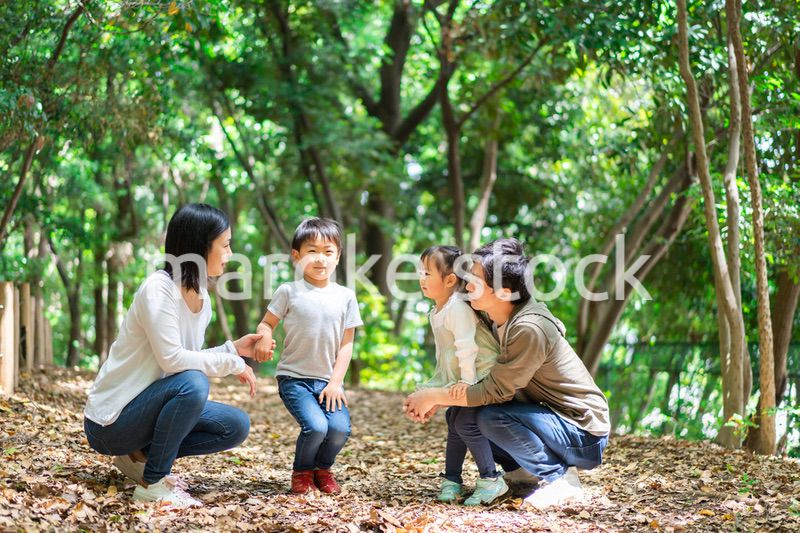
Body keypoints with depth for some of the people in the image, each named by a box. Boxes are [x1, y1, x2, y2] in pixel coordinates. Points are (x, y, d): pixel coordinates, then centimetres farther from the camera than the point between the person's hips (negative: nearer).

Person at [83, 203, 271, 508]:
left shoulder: (202, 298, 5)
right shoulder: (158, 288, -20)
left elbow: (190, 360, 8)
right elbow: (172, 360, -27)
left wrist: (233, 348, 1)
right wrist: (232, 363, -18)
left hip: (146, 408, 8)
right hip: (110, 421, -8)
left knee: (236, 426, -3)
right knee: (192, 385, -32)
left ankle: (140, 456, 6)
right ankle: (152, 483, -17)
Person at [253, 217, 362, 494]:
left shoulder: (345, 297, 3)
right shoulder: (289, 292, -2)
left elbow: (346, 344, 4)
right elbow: (267, 323, 5)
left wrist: (335, 383, -4)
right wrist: (264, 337, -20)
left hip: (328, 380, 2)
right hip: (294, 377, -2)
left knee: (340, 428, -19)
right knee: (315, 426, -23)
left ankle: (322, 468, 14)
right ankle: (301, 472, 8)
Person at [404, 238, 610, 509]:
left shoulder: (528, 329, -27)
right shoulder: (498, 320, 2)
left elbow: (494, 391, -24)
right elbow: (480, 376, 7)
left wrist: (434, 396, -16)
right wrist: (435, 398, -6)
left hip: (584, 436, -9)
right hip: (552, 417, 9)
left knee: (492, 418, -27)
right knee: (466, 412, 3)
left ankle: (558, 479, -11)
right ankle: (527, 471, 12)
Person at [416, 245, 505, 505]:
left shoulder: (458, 308, -23)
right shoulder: (437, 312, 9)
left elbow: (466, 347, -27)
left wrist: (466, 380, -27)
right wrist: (437, 383, 19)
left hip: (484, 374, -11)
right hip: (462, 377, 11)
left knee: (466, 422, -18)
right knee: (454, 421, 14)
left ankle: (491, 480, -11)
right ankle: (451, 479, 23)